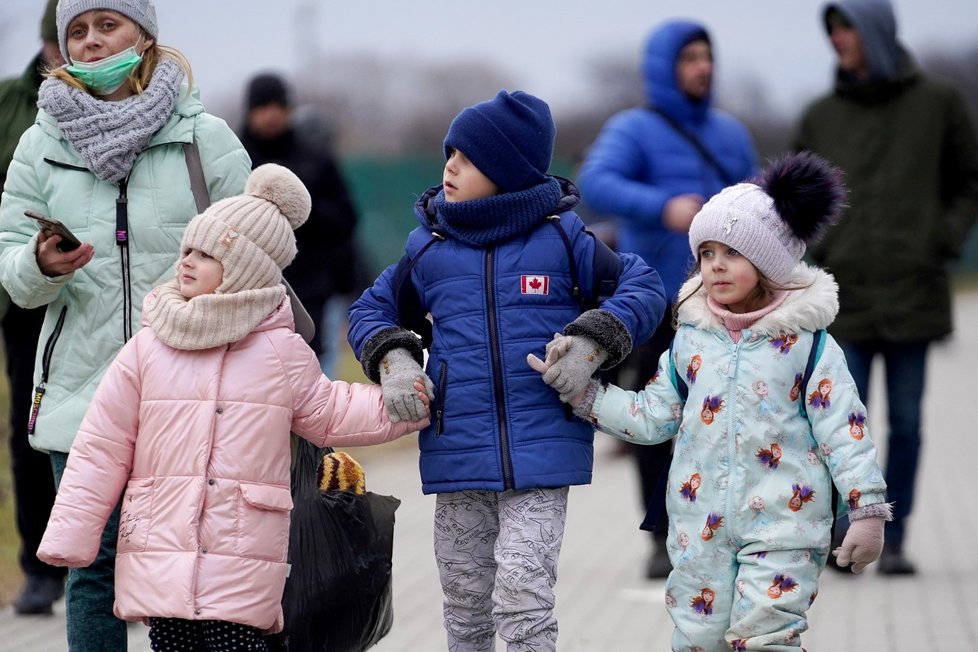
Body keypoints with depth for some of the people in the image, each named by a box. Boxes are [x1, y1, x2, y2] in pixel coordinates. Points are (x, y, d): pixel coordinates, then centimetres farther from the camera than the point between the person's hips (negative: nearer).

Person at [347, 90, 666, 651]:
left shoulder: (562, 235, 0)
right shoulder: (428, 245, 7)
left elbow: (642, 287, 6)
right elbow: (373, 309, 17)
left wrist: (593, 345, -9)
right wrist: (392, 361, -3)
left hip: (541, 452, -3)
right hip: (457, 453, 4)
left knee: (522, 600, -14)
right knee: (465, 606, 13)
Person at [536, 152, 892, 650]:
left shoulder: (806, 341, -4)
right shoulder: (691, 338, 8)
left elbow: (842, 430, -4)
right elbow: (652, 418, 14)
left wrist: (867, 511, -8)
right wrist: (581, 390, 6)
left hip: (782, 522, -4)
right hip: (701, 524, 4)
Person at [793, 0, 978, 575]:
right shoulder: (821, 117, 7)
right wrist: (814, 251, 0)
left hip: (913, 291, -1)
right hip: (845, 294, 1)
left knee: (906, 423, 2)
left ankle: (894, 540, 10)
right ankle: (846, 532, 3)